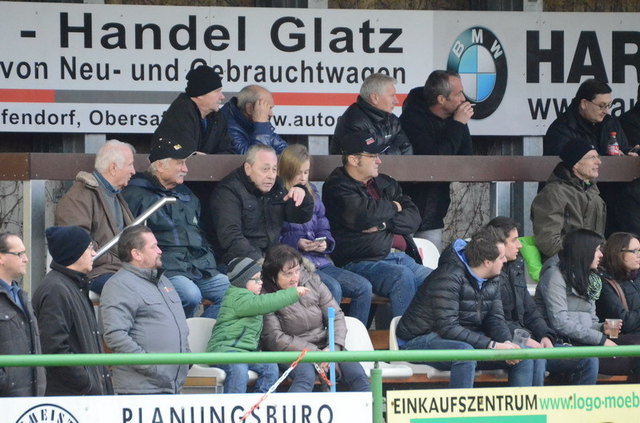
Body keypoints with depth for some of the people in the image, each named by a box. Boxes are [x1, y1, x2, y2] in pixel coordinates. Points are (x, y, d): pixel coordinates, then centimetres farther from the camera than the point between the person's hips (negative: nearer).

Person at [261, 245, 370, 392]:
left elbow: (336, 316, 5)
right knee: (306, 375, -37)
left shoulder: (312, 281, 5)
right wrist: (314, 353, -20)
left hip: (324, 347, 5)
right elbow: (274, 339, -15)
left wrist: (333, 347, -14)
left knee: (357, 374, -19)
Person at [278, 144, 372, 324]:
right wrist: (296, 243, -18)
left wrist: (325, 243, 0)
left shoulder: (312, 193, 21)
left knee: (363, 287, -10)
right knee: (333, 288, -31)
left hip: (320, 261, 8)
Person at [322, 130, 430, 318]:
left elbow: (413, 218, 13)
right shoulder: (337, 188, 2)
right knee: (403, 276, -34)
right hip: (362, 262, -6)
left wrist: (384, 224, -7)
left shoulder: (386, 183, 23)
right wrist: (392, 207, 4)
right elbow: (364, 214, -16)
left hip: (403, 257, 6)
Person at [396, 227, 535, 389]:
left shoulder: (492, 280, 6)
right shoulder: (449, 277, -23)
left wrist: (507, 343, -18)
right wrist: (492, 345, -32)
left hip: (468, 340, 8)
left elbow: (495, 319, 5)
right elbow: (447, 327, -29)